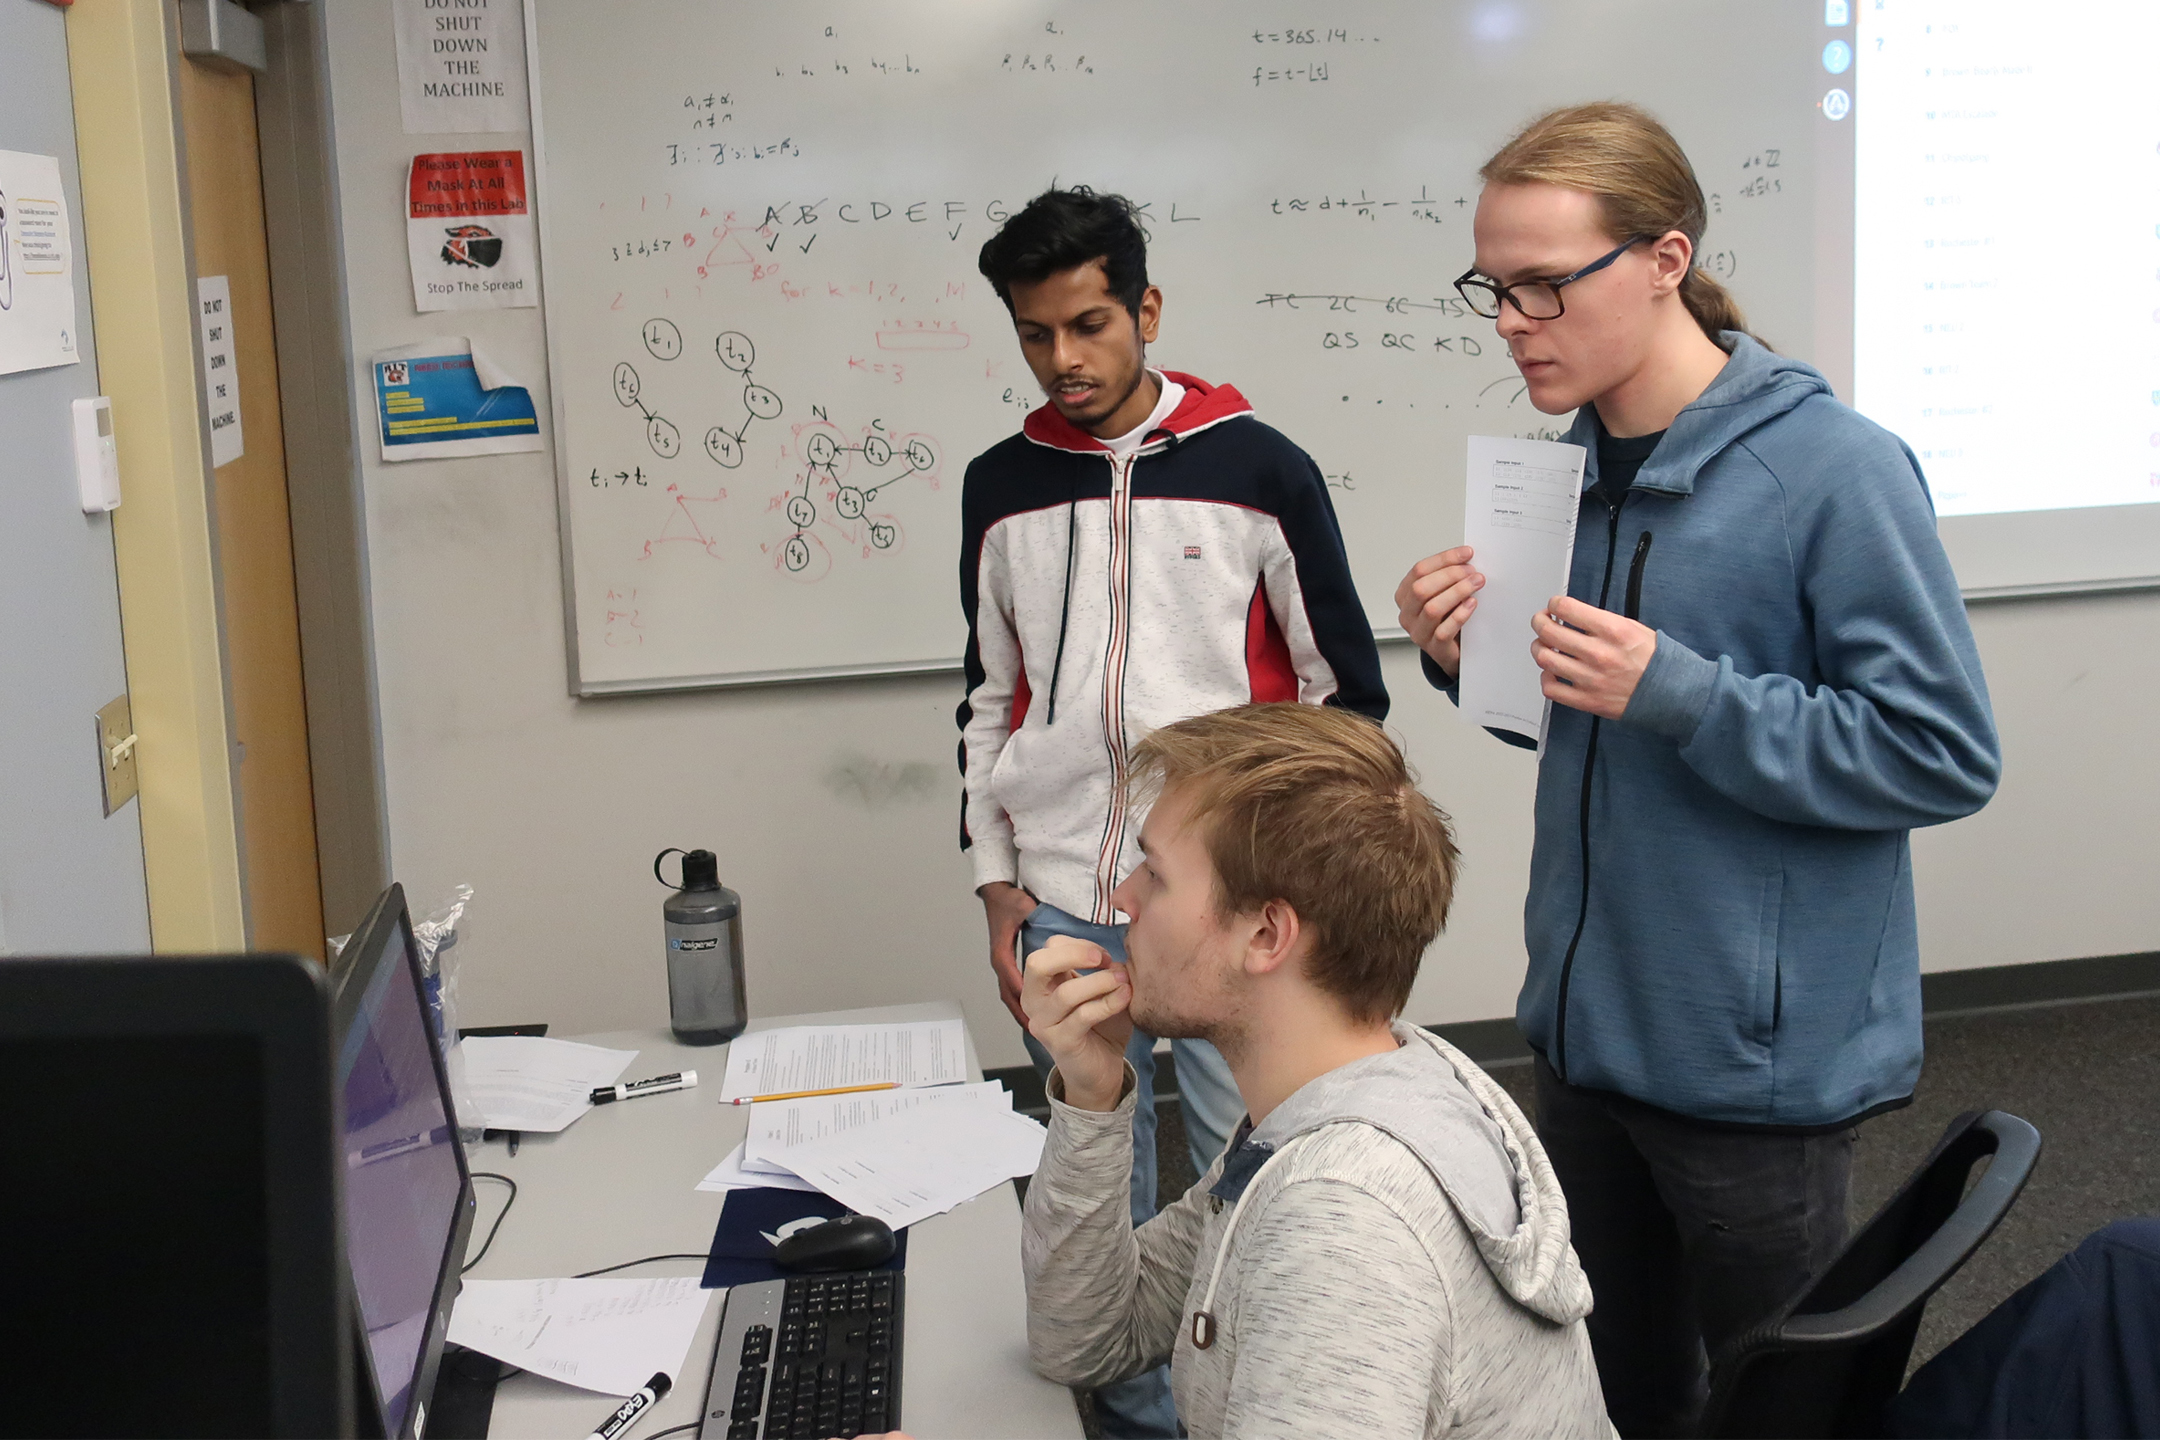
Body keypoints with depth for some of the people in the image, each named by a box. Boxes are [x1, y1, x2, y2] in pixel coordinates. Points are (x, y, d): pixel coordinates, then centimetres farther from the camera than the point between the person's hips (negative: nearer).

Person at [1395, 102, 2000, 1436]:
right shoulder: (1571, 463, 4)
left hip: (1759, 1061, -6)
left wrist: (1679, 693, -26)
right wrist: (1470, 658, -6)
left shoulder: (1833, 467, -17)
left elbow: (1944, 754, -17)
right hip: (1589, 1028, 7)